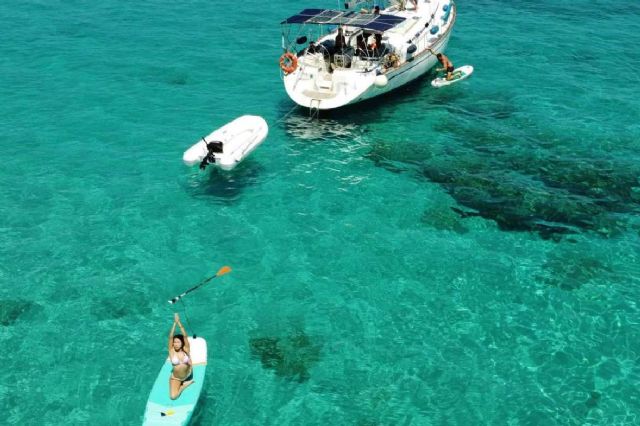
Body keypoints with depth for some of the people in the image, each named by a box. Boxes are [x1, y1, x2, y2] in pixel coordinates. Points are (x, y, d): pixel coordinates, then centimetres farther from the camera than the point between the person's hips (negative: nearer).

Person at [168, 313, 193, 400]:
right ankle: (186, 384, 8)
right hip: (175, 378, -2)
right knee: (173, 396, -15)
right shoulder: (172, 351, -16)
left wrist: (179, 323, -28)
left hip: (188, 374, 2)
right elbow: (170, 337, -24)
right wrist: (175, 323, -28)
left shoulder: (186, 350, -14)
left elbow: (185, 336, -23)